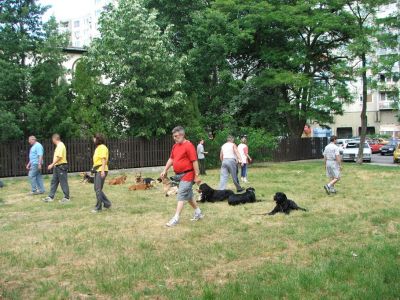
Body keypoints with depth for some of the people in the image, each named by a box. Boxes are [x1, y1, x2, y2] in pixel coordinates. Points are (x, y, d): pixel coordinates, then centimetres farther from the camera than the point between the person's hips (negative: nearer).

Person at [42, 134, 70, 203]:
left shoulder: (60, 145, -16)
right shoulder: (58, 145, 16)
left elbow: (59, 157, -24)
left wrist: (52, 164, -21)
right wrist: (53, 164, 20)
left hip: (61, 166, -10)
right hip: (57, 166, 10)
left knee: (63, 182, -3)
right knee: (54, 182, 12)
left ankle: (66, 198, 4)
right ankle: (51, 197, 17)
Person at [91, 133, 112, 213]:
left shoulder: (102, 147, -10)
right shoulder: (97, 147, 18)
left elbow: (104, 159, -18)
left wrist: (102, 170, -24)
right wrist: (94, 168, 16)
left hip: (101, 170, -10)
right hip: (97, 170, 10)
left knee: (98, 189, -7)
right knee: (97, 189, 12)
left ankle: (98, 207, 0)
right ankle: (107, 203, 20)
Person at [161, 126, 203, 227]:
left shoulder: (188, 146, -15)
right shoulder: (175, 146, 11)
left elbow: (194, 161, -17)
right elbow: (171, 159, 18)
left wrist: (197, 176, -17)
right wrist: (165, 171, 12)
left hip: (187, 175, -9)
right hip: (179, 175, 9)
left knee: (181, 195, -10)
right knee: (188, 195, 17)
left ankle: (176, 218, -9)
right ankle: (198, 213, 32)